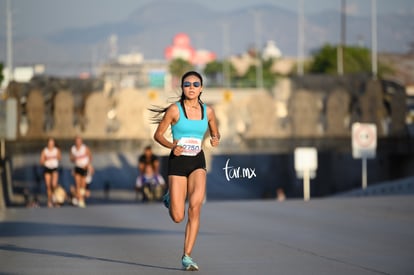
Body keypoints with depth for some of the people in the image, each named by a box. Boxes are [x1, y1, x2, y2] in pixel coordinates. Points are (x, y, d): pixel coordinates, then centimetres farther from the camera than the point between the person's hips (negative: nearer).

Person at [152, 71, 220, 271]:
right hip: (178, 161, -2)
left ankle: (187, 257, -12)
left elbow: (215, 133, 20)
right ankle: (170, 198, 34)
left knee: (195, 205, -23)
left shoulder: (208, 111, 5)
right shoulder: (175, 109, -5)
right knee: (178, 217, -6)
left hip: (197, 162, 2)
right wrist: (171, 146, -19)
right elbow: (158, 135, 0)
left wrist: (216, 140, -4)